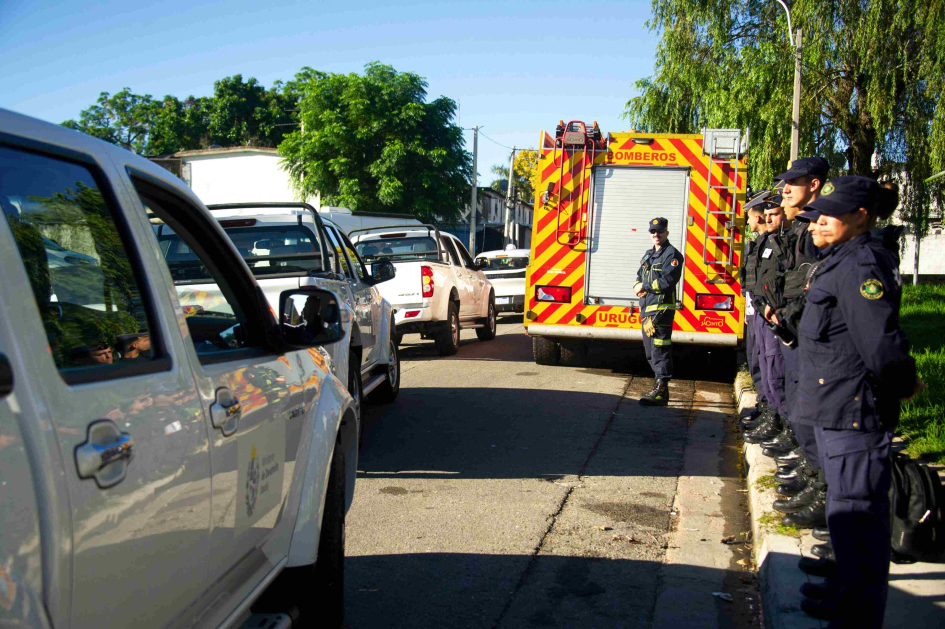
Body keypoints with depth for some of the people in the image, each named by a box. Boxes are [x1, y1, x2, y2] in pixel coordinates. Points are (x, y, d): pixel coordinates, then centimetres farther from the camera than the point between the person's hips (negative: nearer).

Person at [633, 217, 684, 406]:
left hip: (661, 310, -9)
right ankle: (660, 386, 25)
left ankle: (661, 393, -14)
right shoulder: (648, 254, 20)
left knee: (660, 349, -13)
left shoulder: (672, 254, -7)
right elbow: (640, 276, 22)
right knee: (651, 351, 14)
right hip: (647, 310, 9)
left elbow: (667, 280, -19)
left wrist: (645, 286, -10)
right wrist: (638, 286, -1)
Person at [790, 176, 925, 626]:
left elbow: (882, 341, -27)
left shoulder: (861, 264, -20)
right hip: (838, 407, 11)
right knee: (847, 504, 23)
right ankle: (847, 591, 40)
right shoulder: (844, 260, 13)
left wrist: (903, 385, -11)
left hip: (854, 411, -11)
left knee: (856, 511, -2)